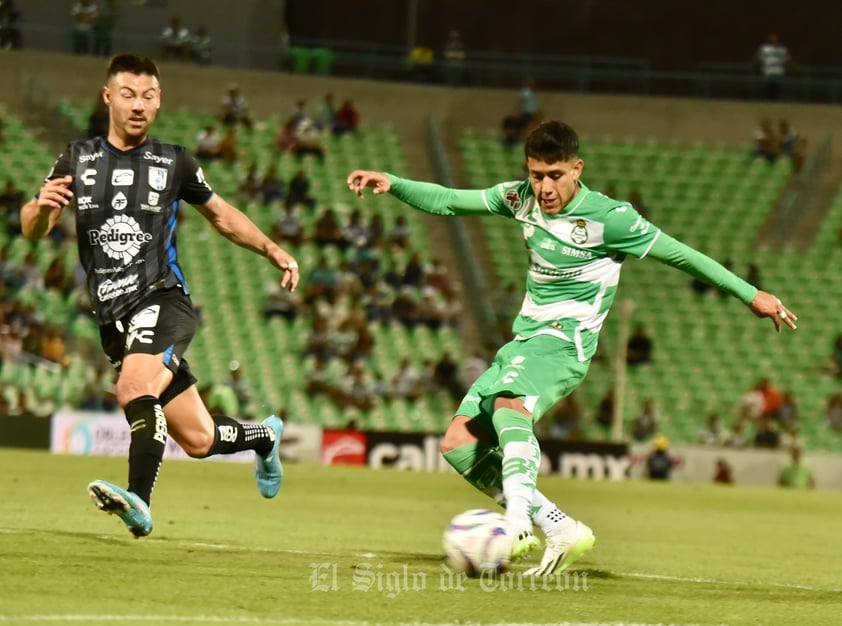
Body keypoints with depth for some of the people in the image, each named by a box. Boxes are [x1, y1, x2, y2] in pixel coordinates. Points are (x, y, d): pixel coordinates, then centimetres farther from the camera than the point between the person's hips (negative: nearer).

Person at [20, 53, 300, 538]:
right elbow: (32, 231, 4)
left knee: (135, 387, -34)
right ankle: (262, 435, 38)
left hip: (163, 301, -3)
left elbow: (221, 215, 20)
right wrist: (41, 207, -20)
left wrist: (273, 250, 8)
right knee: (197, 439, 7)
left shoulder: (173, 163, 6)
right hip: (114, 318, 3)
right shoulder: (79, 160, 8)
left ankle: (140, 503, -40)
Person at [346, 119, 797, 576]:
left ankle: (518, 520, -52)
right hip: (523, 340, 8)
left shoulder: (608, 218, -12)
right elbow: (446, 202, 12)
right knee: (458, 444, -2)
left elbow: (680, 255, -4)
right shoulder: (521, 199, 5)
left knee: (508, 403, -37)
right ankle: (561, 531, -1)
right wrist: (391, 184, -4)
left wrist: (750, 294, -2)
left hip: (564, 341, -8)